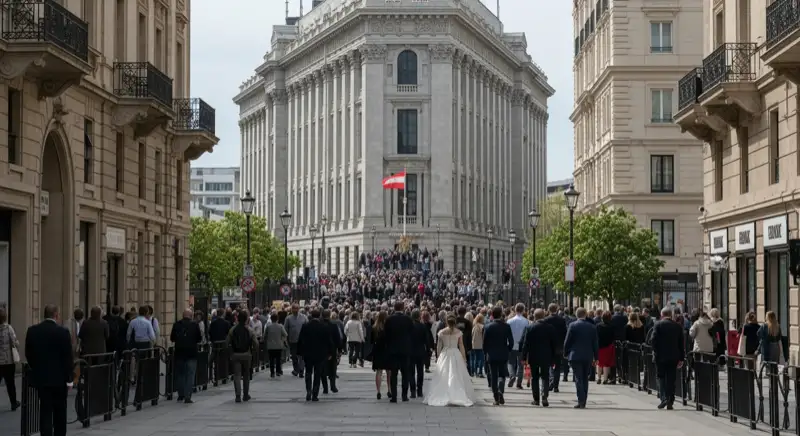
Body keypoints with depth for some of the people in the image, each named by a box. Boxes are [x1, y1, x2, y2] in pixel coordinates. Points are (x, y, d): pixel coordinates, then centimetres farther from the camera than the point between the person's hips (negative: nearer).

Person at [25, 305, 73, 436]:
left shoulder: (32, 331, -1)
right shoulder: (63, 332, -12)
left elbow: (28, 353, 6)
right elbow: (68, 356, -11)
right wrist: (69, 378, -3)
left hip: (40, 376, 3)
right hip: (59, 377, -3)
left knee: (45, 410, 3)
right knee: (60, 411, 12)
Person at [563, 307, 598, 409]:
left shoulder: (573, 326, -7)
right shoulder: (592, 327, 3)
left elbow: (567, 341, -4)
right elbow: (595, 343, 6)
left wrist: (566, 353, 9)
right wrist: (595, 357, 13)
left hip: (575, 356, -3)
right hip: (588, 357, 3)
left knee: (578, 379, -4)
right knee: (585, 379, 11)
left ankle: (581, 401, -15)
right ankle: (583, 402, 13)